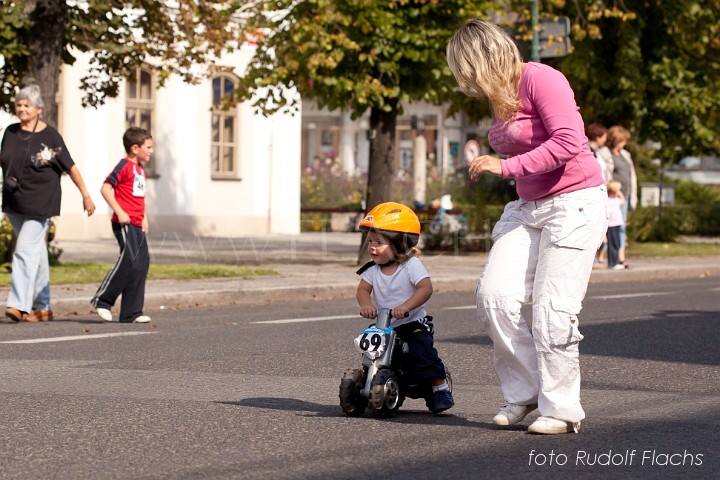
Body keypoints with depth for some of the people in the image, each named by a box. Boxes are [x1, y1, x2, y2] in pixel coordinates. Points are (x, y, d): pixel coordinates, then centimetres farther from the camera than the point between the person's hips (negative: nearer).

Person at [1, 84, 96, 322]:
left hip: (40, 204, -6)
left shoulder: (50, 136, -7)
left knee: (26, 251, -16)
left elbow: (70, 167, -4)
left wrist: (86, 196, -3)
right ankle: (42, 308, 19)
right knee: (36, 254, 13)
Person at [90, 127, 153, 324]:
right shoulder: (124, 166, -9)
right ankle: (102, 300, -5)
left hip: (137, 225, 9)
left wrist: (144, 218, 16)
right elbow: (105, 188, -15)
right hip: (125, 223, -9)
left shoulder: (140, 169, 17)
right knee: (130, 261, -17)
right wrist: (119, 212, -19)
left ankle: (131, 313, 7)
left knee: (142, 263, 4)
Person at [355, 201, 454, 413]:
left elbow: (426, 288, -24)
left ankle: (441, 388, -7)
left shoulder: (411, 265, -12)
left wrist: (405, 306, -38)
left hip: (413, 325, -5)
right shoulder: (373, 269, 4)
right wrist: (366, 304, -29)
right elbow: (363, 289, -5)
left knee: (421, 355, -20)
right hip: (383, 327, 5)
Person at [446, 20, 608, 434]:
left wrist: (506, 166, -24)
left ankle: (561, 410, 3)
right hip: (528, 208, 8)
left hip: (574, 202, -8)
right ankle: (523, 392, 7)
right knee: (495, 294, -6)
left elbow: (568, 142, -24)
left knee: (553, 309, -8)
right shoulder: (501, 97, 12)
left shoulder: (540, 79, -15)